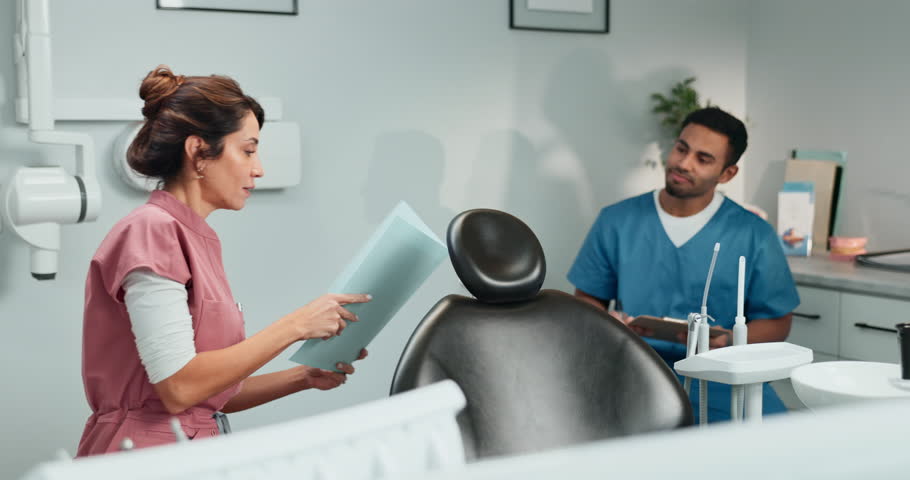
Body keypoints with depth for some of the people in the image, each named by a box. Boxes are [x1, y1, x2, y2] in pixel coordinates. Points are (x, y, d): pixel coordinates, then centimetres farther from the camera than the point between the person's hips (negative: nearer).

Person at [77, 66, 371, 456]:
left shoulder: (198, 239, 12)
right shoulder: (151, 232, -11)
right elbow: (178, 387, -17)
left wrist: (303, 377, 4)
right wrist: (294, 325, -14)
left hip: (189, 452, 7)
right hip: (142, 457, -7)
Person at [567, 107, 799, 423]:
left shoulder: (754, 235, 3)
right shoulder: (617, 222, 7)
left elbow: (777, 323, 7)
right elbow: (587, 301, 13)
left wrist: (728, 341, -13)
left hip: (720, 381, 1)